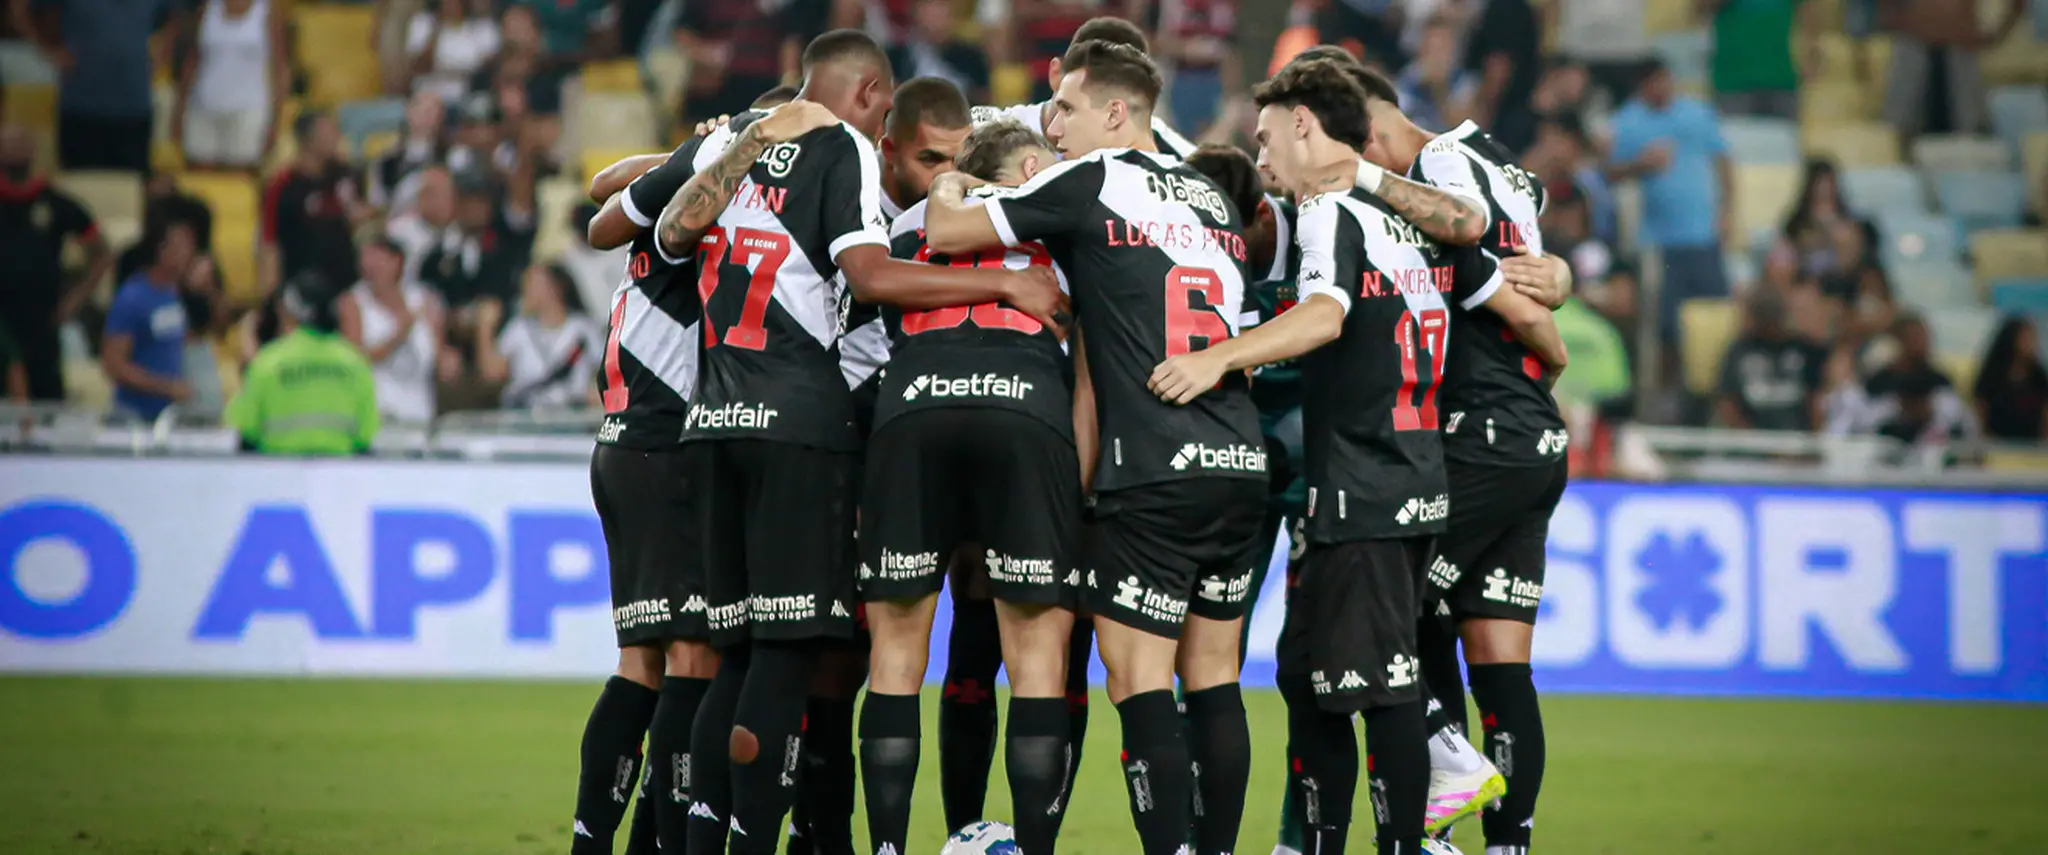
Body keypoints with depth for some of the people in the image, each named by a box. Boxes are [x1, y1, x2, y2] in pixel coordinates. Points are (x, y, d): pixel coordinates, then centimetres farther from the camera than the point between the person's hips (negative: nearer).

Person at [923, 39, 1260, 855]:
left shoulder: (1089, 184, -3)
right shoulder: (1213, 200, 17)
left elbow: (946, 233, 2)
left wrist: (948, 185, 24)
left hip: (1155, 472, -7)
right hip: (1240, 462, 7)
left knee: (1137, 677, -6)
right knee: (1213, 679, 10)